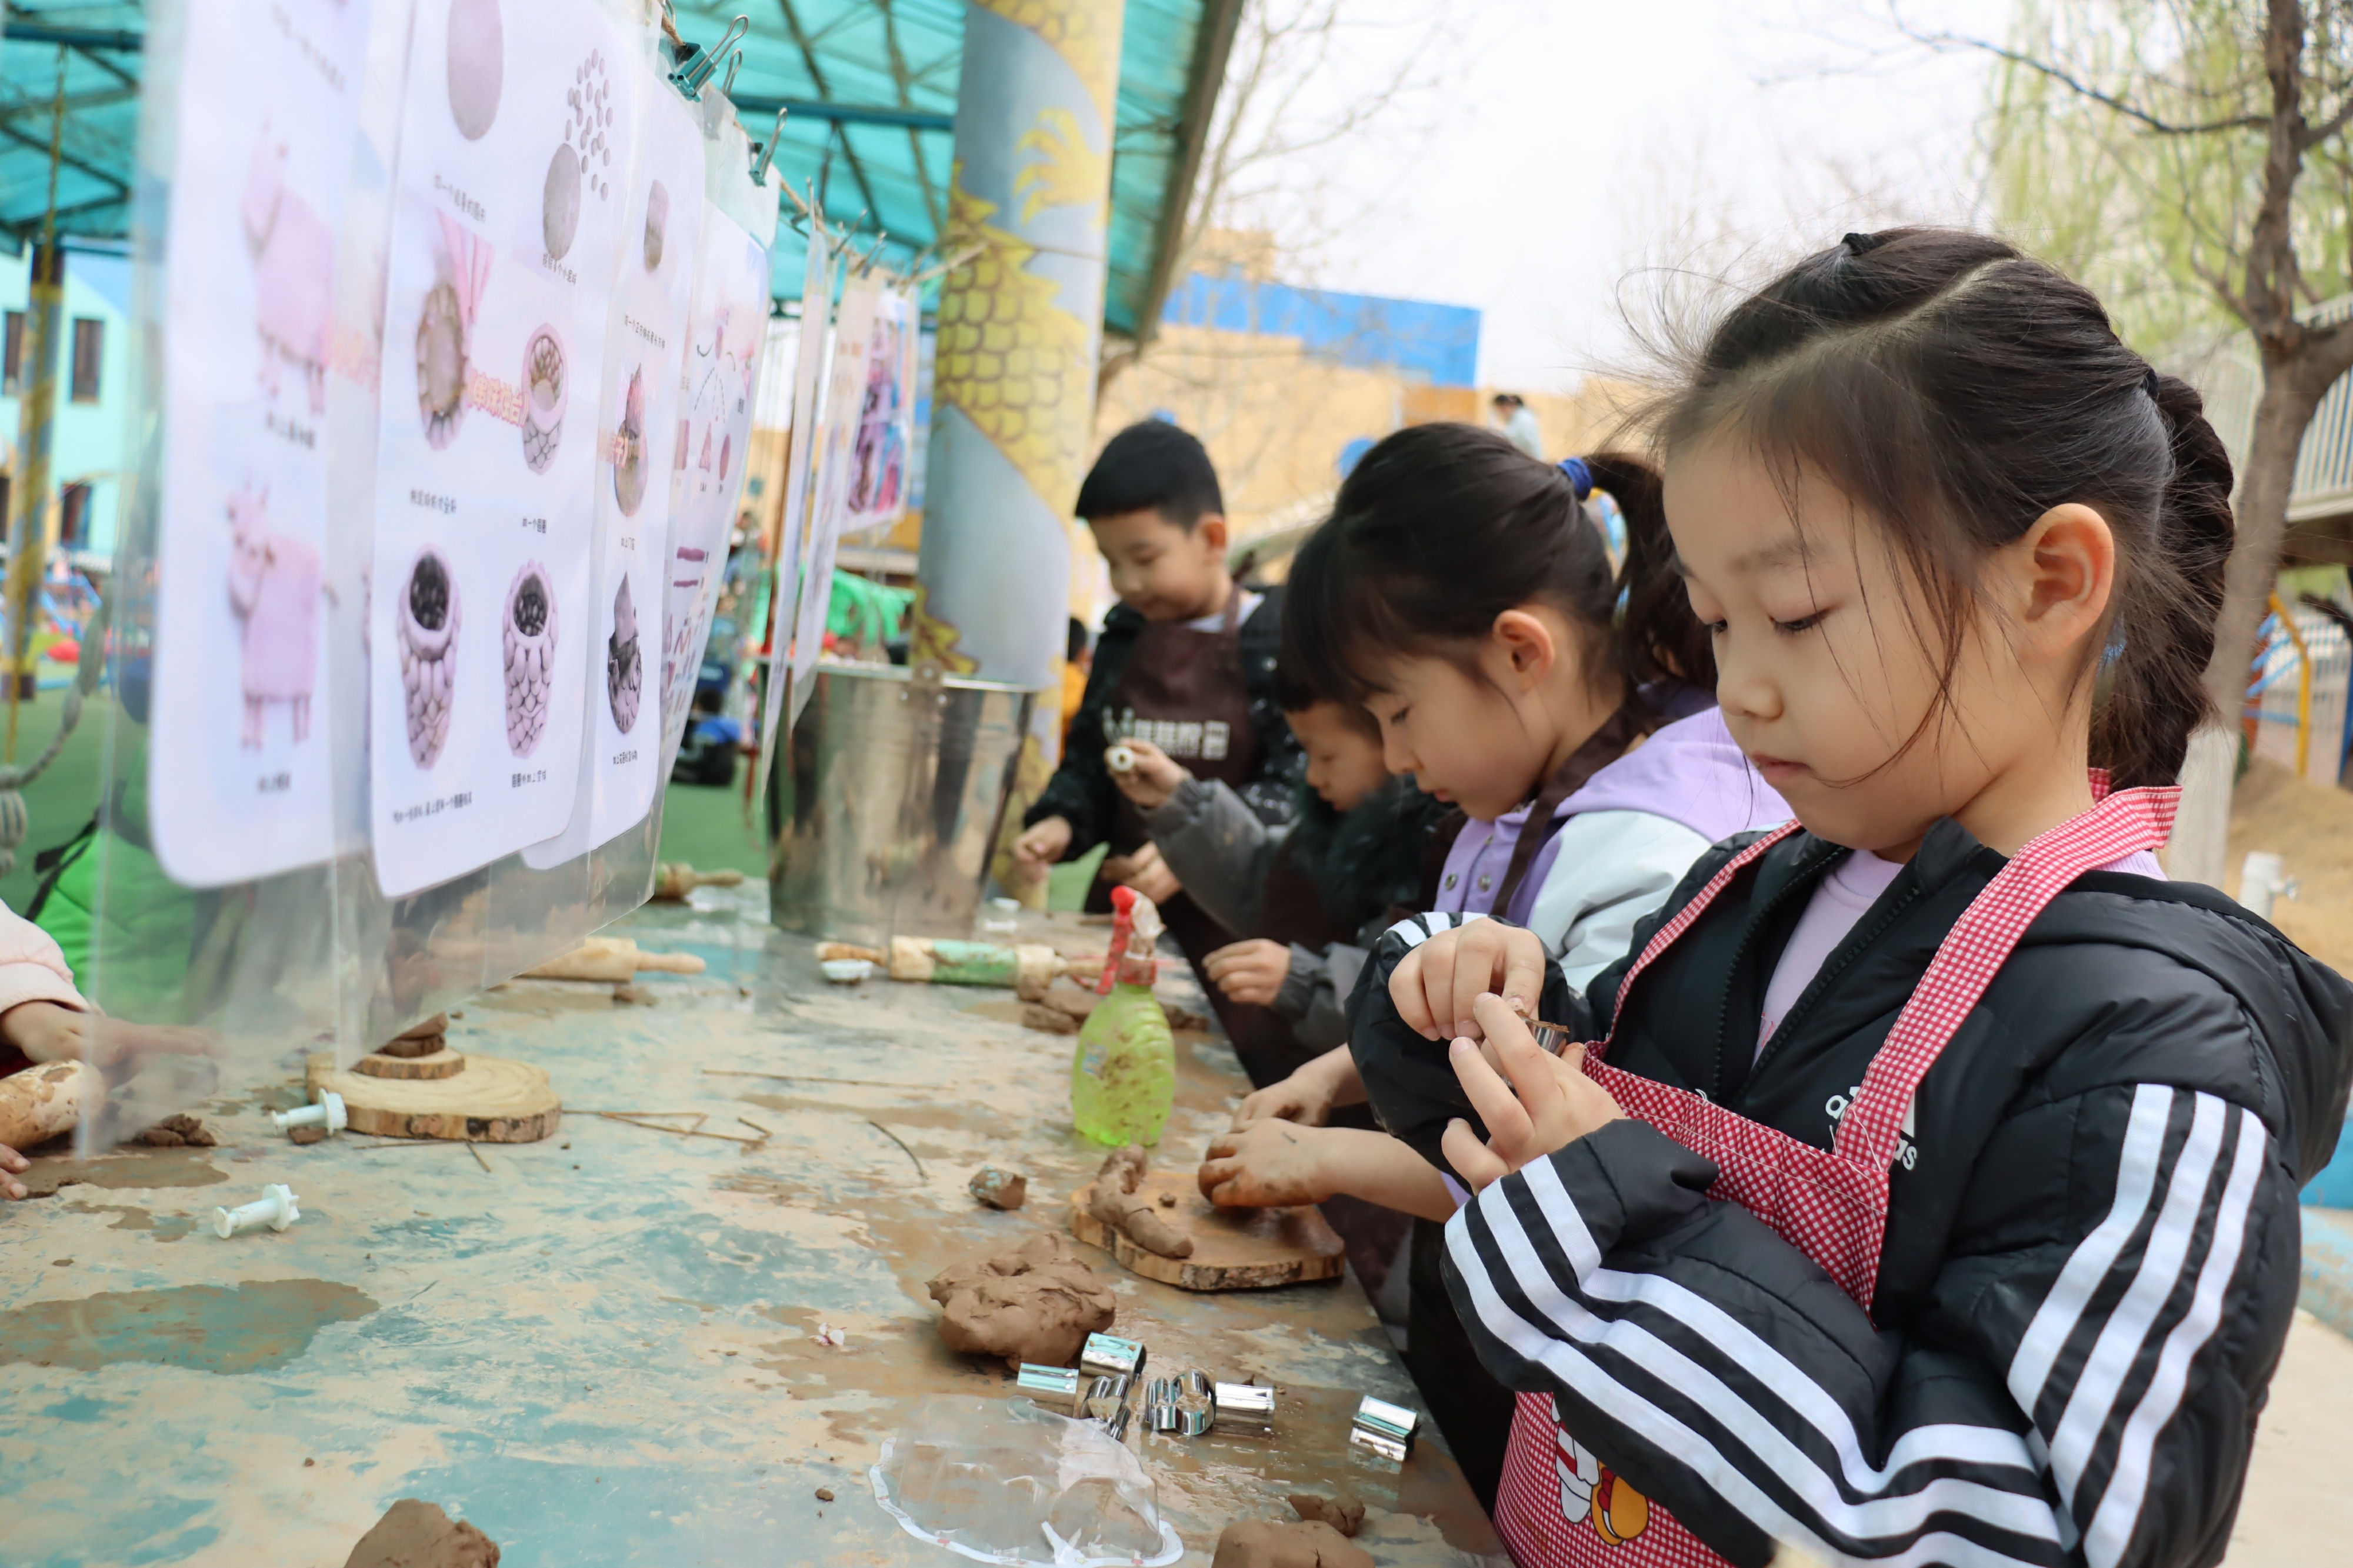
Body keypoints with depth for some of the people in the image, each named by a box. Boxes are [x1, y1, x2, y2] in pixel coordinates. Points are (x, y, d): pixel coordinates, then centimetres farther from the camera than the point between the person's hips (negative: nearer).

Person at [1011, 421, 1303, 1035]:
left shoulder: (1279, 638, -9)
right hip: (1121, 898, 5)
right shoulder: (1125, 635, 9)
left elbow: (1293, 789, -14)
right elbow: (1088, 757, 17)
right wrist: (1060, 823, -2)